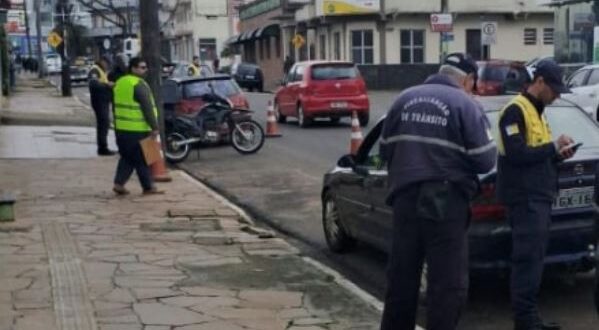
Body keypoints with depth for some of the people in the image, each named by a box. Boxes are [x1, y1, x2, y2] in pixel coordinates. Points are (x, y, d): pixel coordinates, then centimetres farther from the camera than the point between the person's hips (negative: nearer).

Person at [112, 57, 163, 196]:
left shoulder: (120, 83, 14)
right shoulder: (139, 85, -14)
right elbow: (147, 108, -18)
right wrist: (154, 127, -17)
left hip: (121, 128, 8)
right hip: (137, 130, -8)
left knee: (127, 157, 17)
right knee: (142, 159, -1)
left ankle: (119, 183, 10)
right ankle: (148, 187, 5)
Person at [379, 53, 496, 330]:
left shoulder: (405, 99, 10)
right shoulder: (465, 105, -5)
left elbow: (386, 150, 14)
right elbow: (485, 160, -8)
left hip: (405, 198, 5)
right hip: (446, 203, -5)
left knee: (401, 276, 16)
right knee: (448, 282, 3)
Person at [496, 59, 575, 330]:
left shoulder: (536, 111, 19)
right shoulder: (516, 111, -12)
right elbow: (516, 154, -22)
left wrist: (557, 154, 5)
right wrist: (553, 147, -15)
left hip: (539, 197, 10)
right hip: (525, 198, -10)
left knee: (534, 259, 11)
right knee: (528, 259, -9)